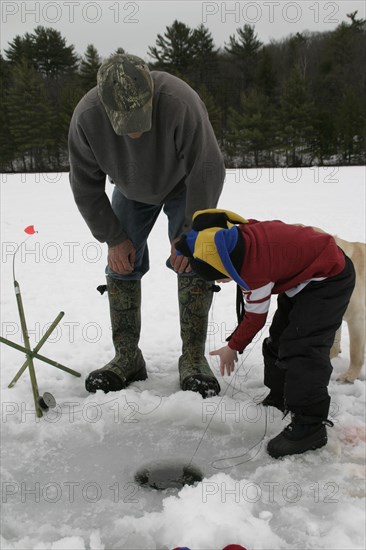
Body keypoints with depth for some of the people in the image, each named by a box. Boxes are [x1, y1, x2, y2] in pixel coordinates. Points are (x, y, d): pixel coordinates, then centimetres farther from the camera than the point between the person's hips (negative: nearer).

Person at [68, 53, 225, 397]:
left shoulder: (180, 102, -40)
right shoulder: (86, 117, -30)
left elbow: (208, 170, -29)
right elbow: (85, 186, -15)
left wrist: (190, 233, -25)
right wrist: (112, 238, -14)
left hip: (184, 185, -2)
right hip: (131, 190, 3)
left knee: (193, 263, -15)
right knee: (121, 266, -3)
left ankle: (193, 359, -6)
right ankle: (127, 359, 6)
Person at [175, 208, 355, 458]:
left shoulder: (254, 269, -32)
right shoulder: (241, 233, -10)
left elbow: (255, 316, -17)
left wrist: (233, 348, -1)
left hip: (329, 279, -11)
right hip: (307, 273, 11)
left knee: (302, 348, -18)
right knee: (279, 338, 15)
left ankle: (310, 426, -12)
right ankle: (280, 401, 30)